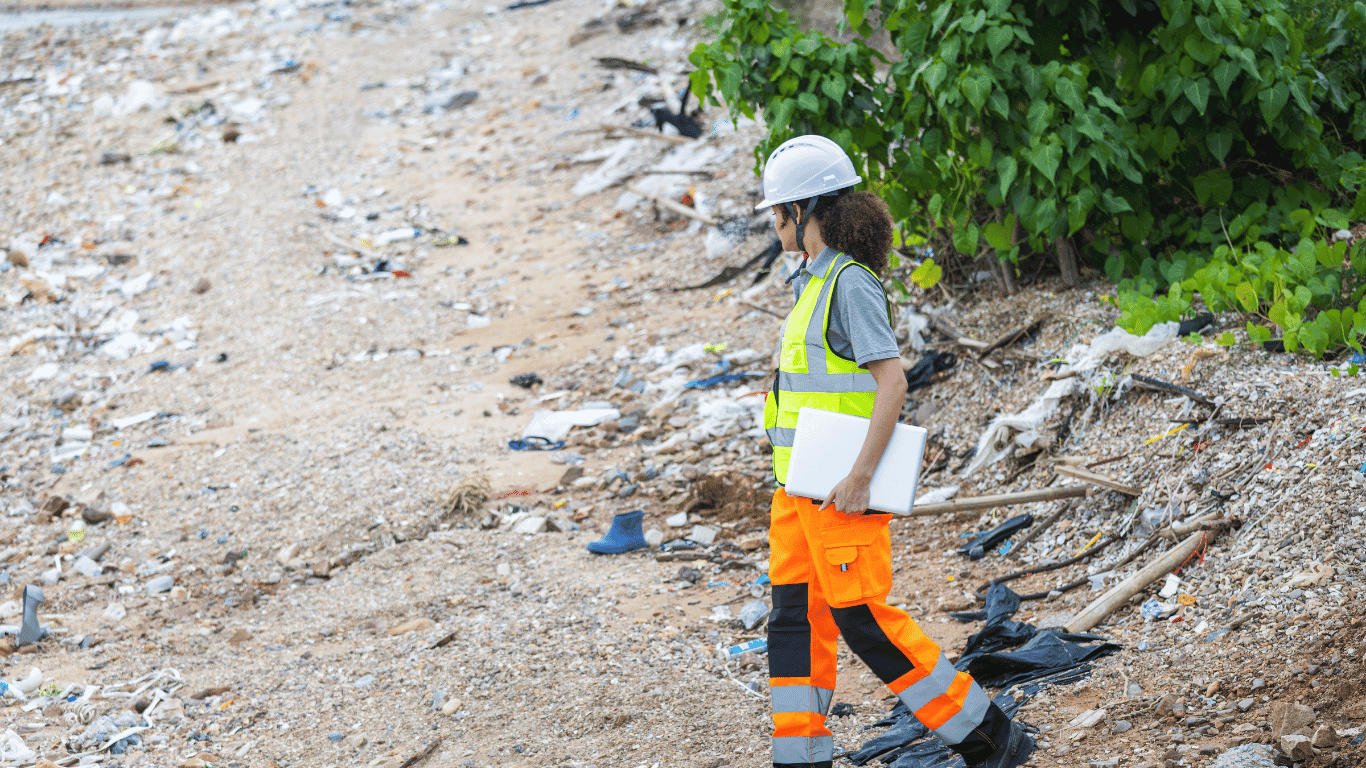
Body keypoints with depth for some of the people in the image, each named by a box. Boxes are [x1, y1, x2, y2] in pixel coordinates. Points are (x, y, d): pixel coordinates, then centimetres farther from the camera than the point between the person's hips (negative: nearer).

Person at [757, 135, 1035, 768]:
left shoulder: (850, 283, -15)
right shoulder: (816, 280, 14)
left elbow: (893, 384, -20)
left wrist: (858, 479, -23)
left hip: (840, 490, -9)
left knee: (862, 619, -6)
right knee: (796, 616, 7)